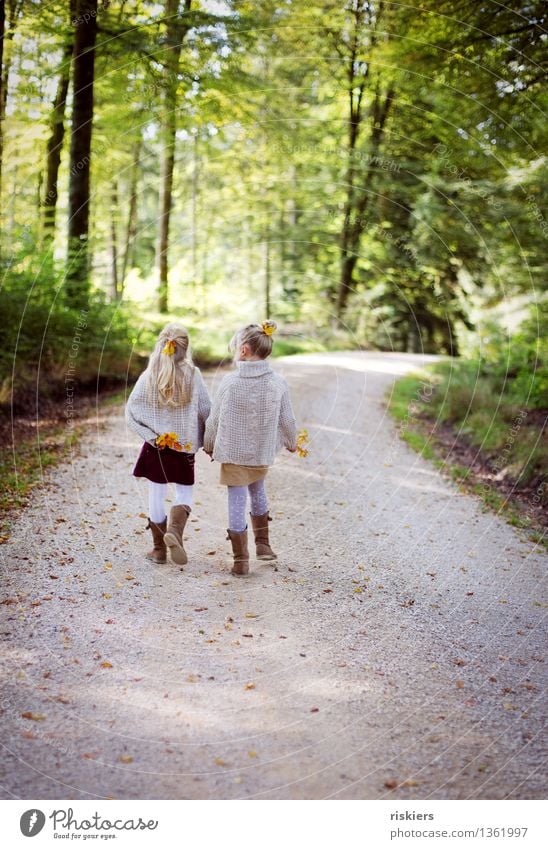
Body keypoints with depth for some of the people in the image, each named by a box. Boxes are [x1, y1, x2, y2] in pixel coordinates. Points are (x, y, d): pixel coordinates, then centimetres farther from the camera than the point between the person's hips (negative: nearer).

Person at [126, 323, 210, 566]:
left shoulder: (149, 376, -7)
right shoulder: (193, 375, -9)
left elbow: (131, 411, -8)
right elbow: (205, 410, -5)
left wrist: (152, 435, -5)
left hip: (156, 445, 1)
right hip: (185, 445, 0)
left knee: (156, 495, 11)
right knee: (184, 493, 13)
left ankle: (159, 549, 18)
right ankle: (174, 531, -14)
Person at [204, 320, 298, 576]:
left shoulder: (230, 382, -15)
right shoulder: (277, 383, -10)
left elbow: (214, 419, -5)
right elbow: (287, 420, 0)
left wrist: (208, 445, 13)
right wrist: (291, 442, 21)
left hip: (232, 452, -2)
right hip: (263, 452, 3)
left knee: (237, 502, 5)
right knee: (258, 491, 26)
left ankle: (241, 560, 9)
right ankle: (263, 544, 32)